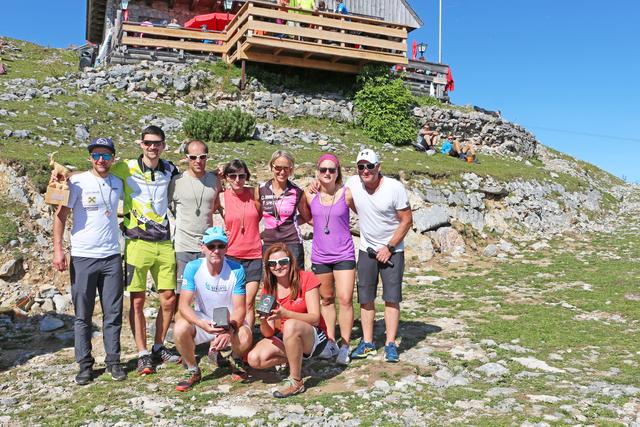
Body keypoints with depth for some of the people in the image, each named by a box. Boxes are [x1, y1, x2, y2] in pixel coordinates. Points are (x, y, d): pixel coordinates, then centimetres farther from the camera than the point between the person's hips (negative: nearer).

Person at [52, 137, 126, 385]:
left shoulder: (118, 183, 7)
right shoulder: (77, 182, -4)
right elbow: (61, 215, -3)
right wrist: (57, 249, -9)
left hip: (111, 256, 3)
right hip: (82, 257, -3)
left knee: (113, 313, 6)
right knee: (83, 315, 6)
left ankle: (113, 361, 17)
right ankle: (85, 365, 16)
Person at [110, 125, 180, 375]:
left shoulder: (170, 170, 8)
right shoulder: (126, 169, -3)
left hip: (165, 243, 4)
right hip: (137, 243, -3)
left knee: (169, 299, 7)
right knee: (137, 301, 1)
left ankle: (159, 348, 25)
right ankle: (142, 355, 14)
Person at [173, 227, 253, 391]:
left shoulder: (236, 270, -18)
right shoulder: (193, 268, -17)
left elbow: (239, 308, -17)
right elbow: (184, 305, -20)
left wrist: (229, 330, -38)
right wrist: (203, 324, -39)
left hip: (231, 321, -1)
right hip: (202, 320, 1)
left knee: (245, 337, -31)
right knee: (180, 329, -29)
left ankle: (234, 359, 9)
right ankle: (193, 371, 1)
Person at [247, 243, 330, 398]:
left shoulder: (306, 279, -12)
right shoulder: (269, 288, 0)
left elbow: (315, 318, -20)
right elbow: (269, 333, -5)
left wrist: (285, 313, -34)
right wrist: (263, 323, -29)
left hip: (313, 338, -5)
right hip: (284, 339, 5)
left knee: (290, 325, -37)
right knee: (254, 359, -21)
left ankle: (296, 381, -21)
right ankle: (295, 360, 6)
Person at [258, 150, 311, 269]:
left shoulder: (297, 192, -2)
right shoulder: (261, 190, 2)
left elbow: (306, 217, 12)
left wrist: (288, 223, 3)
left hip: (292, 243, -2)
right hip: (268, 244, 2)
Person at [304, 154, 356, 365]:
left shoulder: (346, 193, -7)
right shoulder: (310, 195, -1)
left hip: (344, 254, -3)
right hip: (320, 255, 3)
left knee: (345, 299, -7)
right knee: (326, 299, 14)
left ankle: (345, 346, 7)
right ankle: (330, 341, 28)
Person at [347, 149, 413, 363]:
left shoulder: (395, 187, -15)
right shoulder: (352, 183, -7)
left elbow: (407, 220, -10)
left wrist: (389, 248, -12)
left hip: (392, 250, -3)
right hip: (366, 249, 3)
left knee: (392, 297, -3)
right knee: (365, 298, 5)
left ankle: (390, 344, 6)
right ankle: (367, 343, 16)